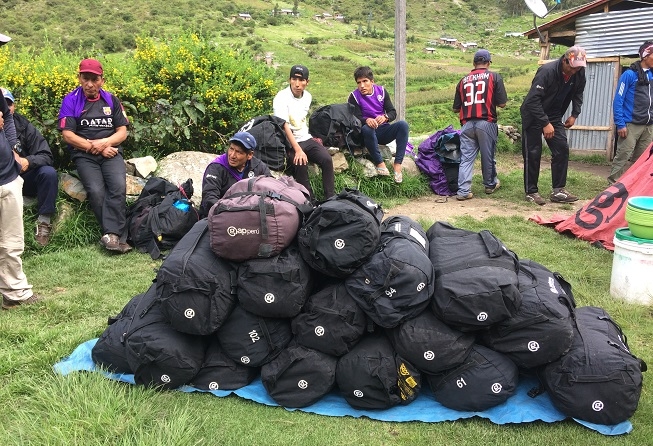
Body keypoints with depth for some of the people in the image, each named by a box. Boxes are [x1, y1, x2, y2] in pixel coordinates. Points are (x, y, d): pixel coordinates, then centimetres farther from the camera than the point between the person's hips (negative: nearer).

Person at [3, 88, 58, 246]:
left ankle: (44, 221, -18)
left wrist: (28, 161, -32)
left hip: (25, 178, 1)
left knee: (49, 172, -26)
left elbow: (46, 156, -10)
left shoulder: (23, 126, -4)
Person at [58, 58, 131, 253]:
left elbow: (122, 132, 9)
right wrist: (96, 148, -9)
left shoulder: (111, 100, 12)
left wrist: (105, 143, -11)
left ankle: (111, 235, -31)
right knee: (96, 191, -28)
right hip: (84, 155, -2)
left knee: (118, 186, -29)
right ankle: (118, 236, -25)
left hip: (111, 152, 2)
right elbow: (67, 135, -3)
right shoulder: (70, 101, 3)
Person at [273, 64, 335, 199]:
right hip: (289, 142, -6)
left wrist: (311, 136, 13)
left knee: (327, 159, -17)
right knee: (301, 164, -32)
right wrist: (298, 150, -30)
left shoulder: (307, 97, 6)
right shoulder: (281, 98, -14)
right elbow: (284, 126, -22)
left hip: (306, 139, 6)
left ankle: (330, 198, -12)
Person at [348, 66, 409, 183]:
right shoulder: (354, 97, -5)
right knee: (367, 129, -38)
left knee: (403, 124, -24)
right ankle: (380, 163, -31)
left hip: (383, 131, 3)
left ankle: (398, 164, -30)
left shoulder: (381, 91, 4)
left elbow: (393, 112, 0)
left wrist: (385, 117, -25)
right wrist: (366, 120, -36)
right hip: (369, 134, -3)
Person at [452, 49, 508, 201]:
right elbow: (502, 104, 0)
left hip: (467, 124, 2)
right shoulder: (494, 77, 3)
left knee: (466, 158, 3)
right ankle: (490, 185, 30)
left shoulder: (463, 80, 10)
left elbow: (456, 108, 12)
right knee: (488, 156, 13)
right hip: (486, 123, -2)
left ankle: (463, 191, -3)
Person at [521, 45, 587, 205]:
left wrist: (574, 115, 1)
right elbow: (533, 100, -30)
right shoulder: (547, 71, -27)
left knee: (562, 149, -1)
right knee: (532, 153, -2)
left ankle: (558, 190, 5)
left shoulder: (579, 74, -7)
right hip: (533, 116, -6)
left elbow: (578, 95, 12)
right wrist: (545, 123, -28)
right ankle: (531, 192, 8)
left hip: (554, 116, 6)